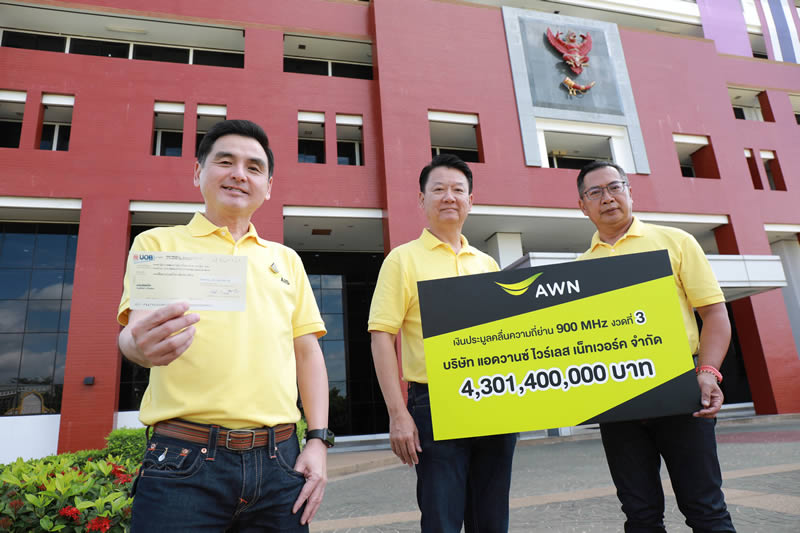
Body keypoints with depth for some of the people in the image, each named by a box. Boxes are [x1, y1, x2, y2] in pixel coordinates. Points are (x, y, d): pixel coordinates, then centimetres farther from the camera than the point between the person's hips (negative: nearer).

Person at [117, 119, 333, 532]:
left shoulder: (287, 259, 15)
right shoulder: (159, 243, 6)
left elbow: (308, 352, 13)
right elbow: (135, 328, -8)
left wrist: (317, 440, 3)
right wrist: (141, 345, -32)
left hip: (279, 462, 4)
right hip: (184, 462, -3)